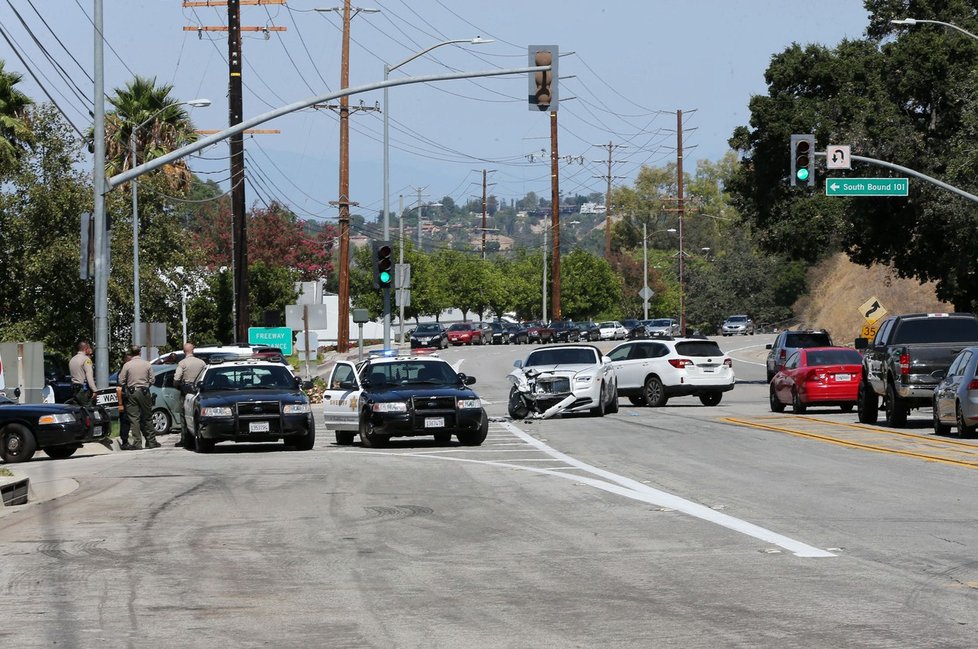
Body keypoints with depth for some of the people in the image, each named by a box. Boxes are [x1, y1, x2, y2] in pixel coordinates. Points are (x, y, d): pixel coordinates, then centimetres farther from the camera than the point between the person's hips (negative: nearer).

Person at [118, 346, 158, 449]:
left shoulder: (127, 365, -4)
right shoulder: (147, 364, 0)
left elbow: (121, 381, -2)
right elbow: (151, 380, 2)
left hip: (131, 393, -1)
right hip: (144, 393, 1)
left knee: (134, 419, 0)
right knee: (147, 418, 11)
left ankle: (137, 443, -5)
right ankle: (151, 442, 14)